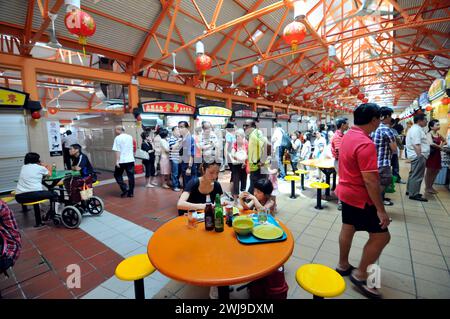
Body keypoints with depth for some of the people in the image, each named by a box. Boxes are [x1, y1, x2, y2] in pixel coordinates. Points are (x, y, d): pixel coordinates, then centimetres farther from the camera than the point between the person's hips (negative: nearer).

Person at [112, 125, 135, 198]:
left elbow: (117, 151, -14)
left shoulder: (118, 138, -8)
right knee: (131, 176, 7)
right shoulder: (130, 137, 9)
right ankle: (131, 192, 11)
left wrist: (117, 161, -14)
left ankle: (125, 189, 2)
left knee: (117, 175, 12)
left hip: (122, 161, -5)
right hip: (130, 160, 5)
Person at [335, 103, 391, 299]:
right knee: (381, 236, 4)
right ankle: (360, 275, 17)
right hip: (360, 197, -9)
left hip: (347, 191, 9)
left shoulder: (347, 136, 4)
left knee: (347, 229, 19)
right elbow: (370, 181, -27)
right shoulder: (365, 144, -26)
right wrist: (381, 209, -20)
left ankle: (343, 265, 34)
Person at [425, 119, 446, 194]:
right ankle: (427, 187, 15)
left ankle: (430, 187, 28)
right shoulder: (429, 134, -14)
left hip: (437, 155, 8)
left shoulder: (438, 134, 9)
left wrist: (442, 145, 3)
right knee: (429, 172, 3)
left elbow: (445, 141, 24)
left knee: (436, 172, 14)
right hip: (431, 154, -8)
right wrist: (439, 147, -13)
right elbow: (431, 144, -30)